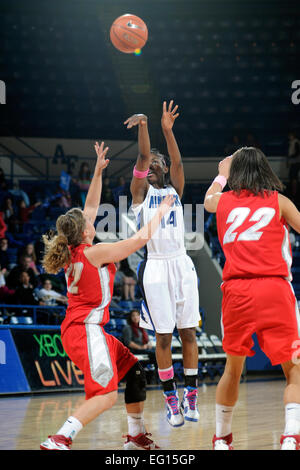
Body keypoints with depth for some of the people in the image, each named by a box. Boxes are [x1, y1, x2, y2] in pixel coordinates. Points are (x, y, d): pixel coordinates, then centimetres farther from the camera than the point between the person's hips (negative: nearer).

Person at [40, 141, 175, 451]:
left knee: (134, 372, 17)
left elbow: (90, 208, 20)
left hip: (78, 328, 10)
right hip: (85, 330, -10)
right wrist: (160, 213, 4)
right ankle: (59, 440, -28)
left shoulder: (73, 250, 9)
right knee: (106, 394, -17)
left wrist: (98, 172, 20)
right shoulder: (93, 253, -13)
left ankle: (136, 437, 22)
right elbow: (139, 239, -9)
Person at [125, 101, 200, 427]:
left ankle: (191, 397, 8)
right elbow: (142, 158, -10)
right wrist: (143, 125, -26)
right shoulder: (140, 191, 6)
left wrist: (167, 130, -21)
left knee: (188, 332, 2)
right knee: (163, 336, -1)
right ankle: (171, 402, 5)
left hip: (182, 265, 2)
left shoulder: (175, 190, 12)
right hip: (155, 266, -2)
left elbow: (177, 162, -6)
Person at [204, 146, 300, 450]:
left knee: (233, 367, 19)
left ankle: (221, 438, 27)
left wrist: (221, 174, 57)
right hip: (274, 288, -2)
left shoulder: (223, 201, 16)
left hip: (236, 290, 3)